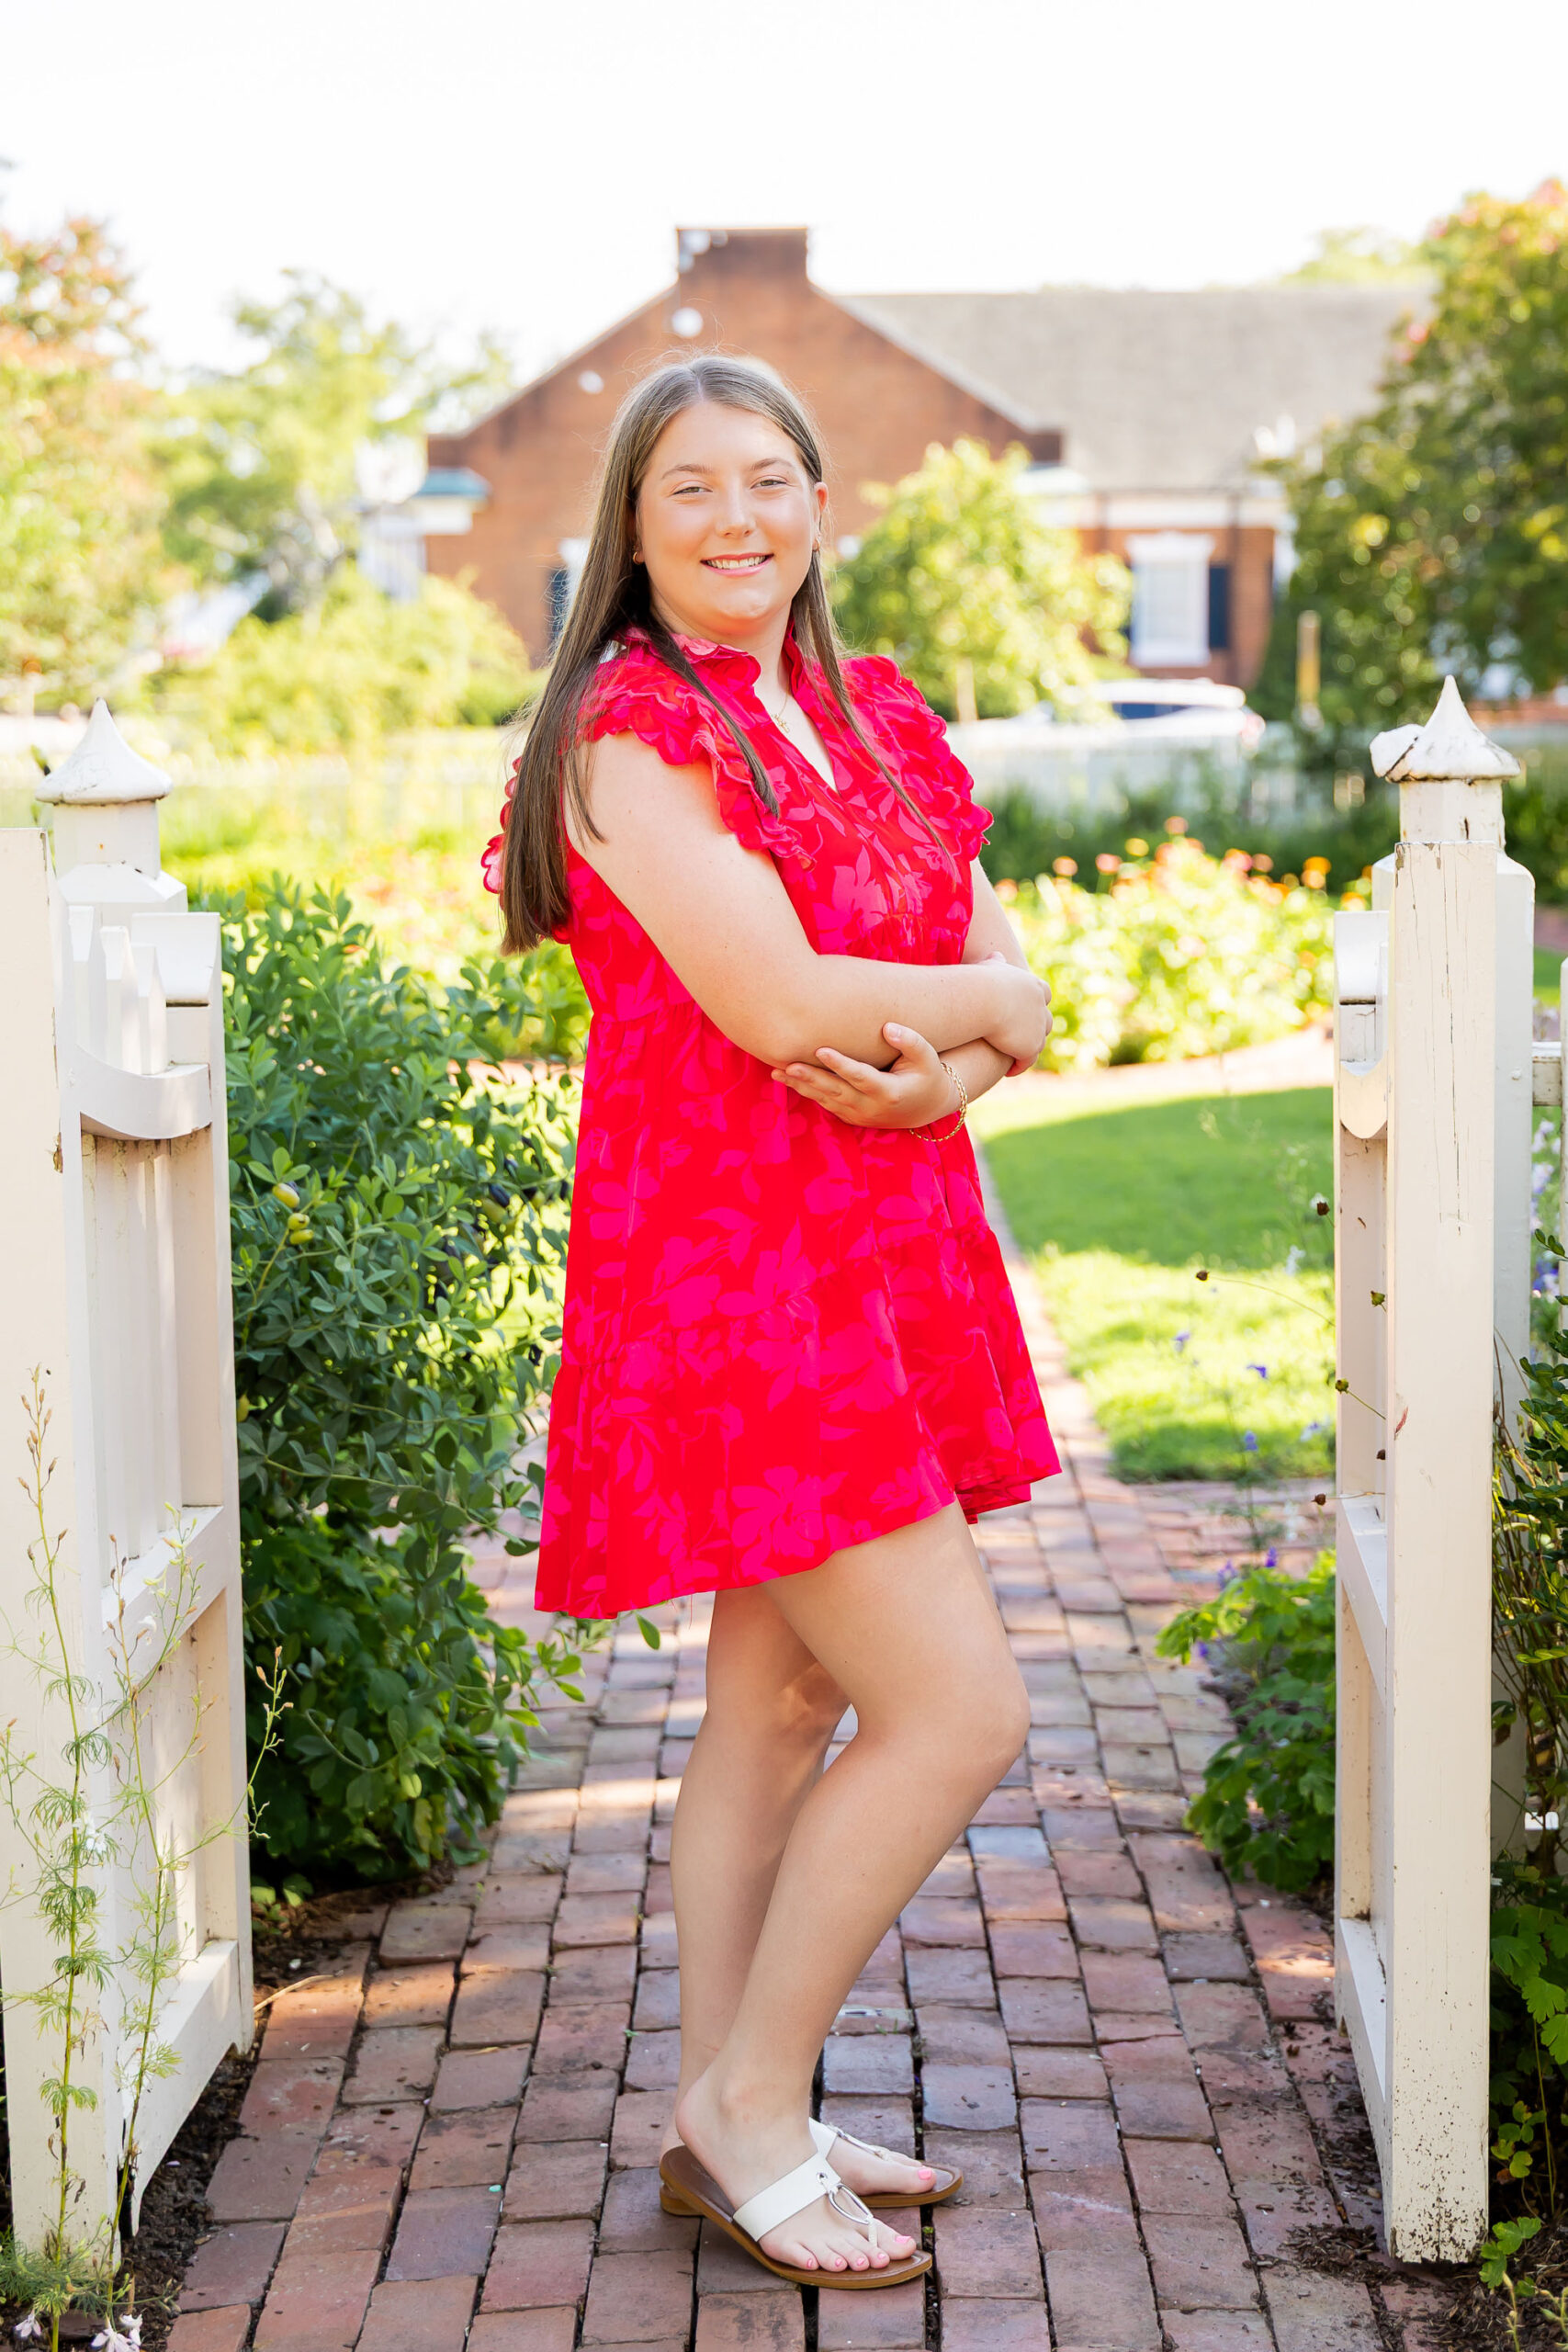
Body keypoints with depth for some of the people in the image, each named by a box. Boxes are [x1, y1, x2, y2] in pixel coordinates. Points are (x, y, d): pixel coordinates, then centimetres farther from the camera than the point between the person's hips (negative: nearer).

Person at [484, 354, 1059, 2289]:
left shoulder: (876, 725, 14)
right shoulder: (634, 732, -10)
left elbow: (1010, 992, 9)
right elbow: (777, 1002, -19)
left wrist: (929, 1067, -13)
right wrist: (985, 1004, -3)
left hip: (885, 1252, 8)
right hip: (725, 1261, -8)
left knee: (781, 1704, 13)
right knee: (957, 1706, -8)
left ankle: (718, 2119, 24)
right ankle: (755, 2100, 9)